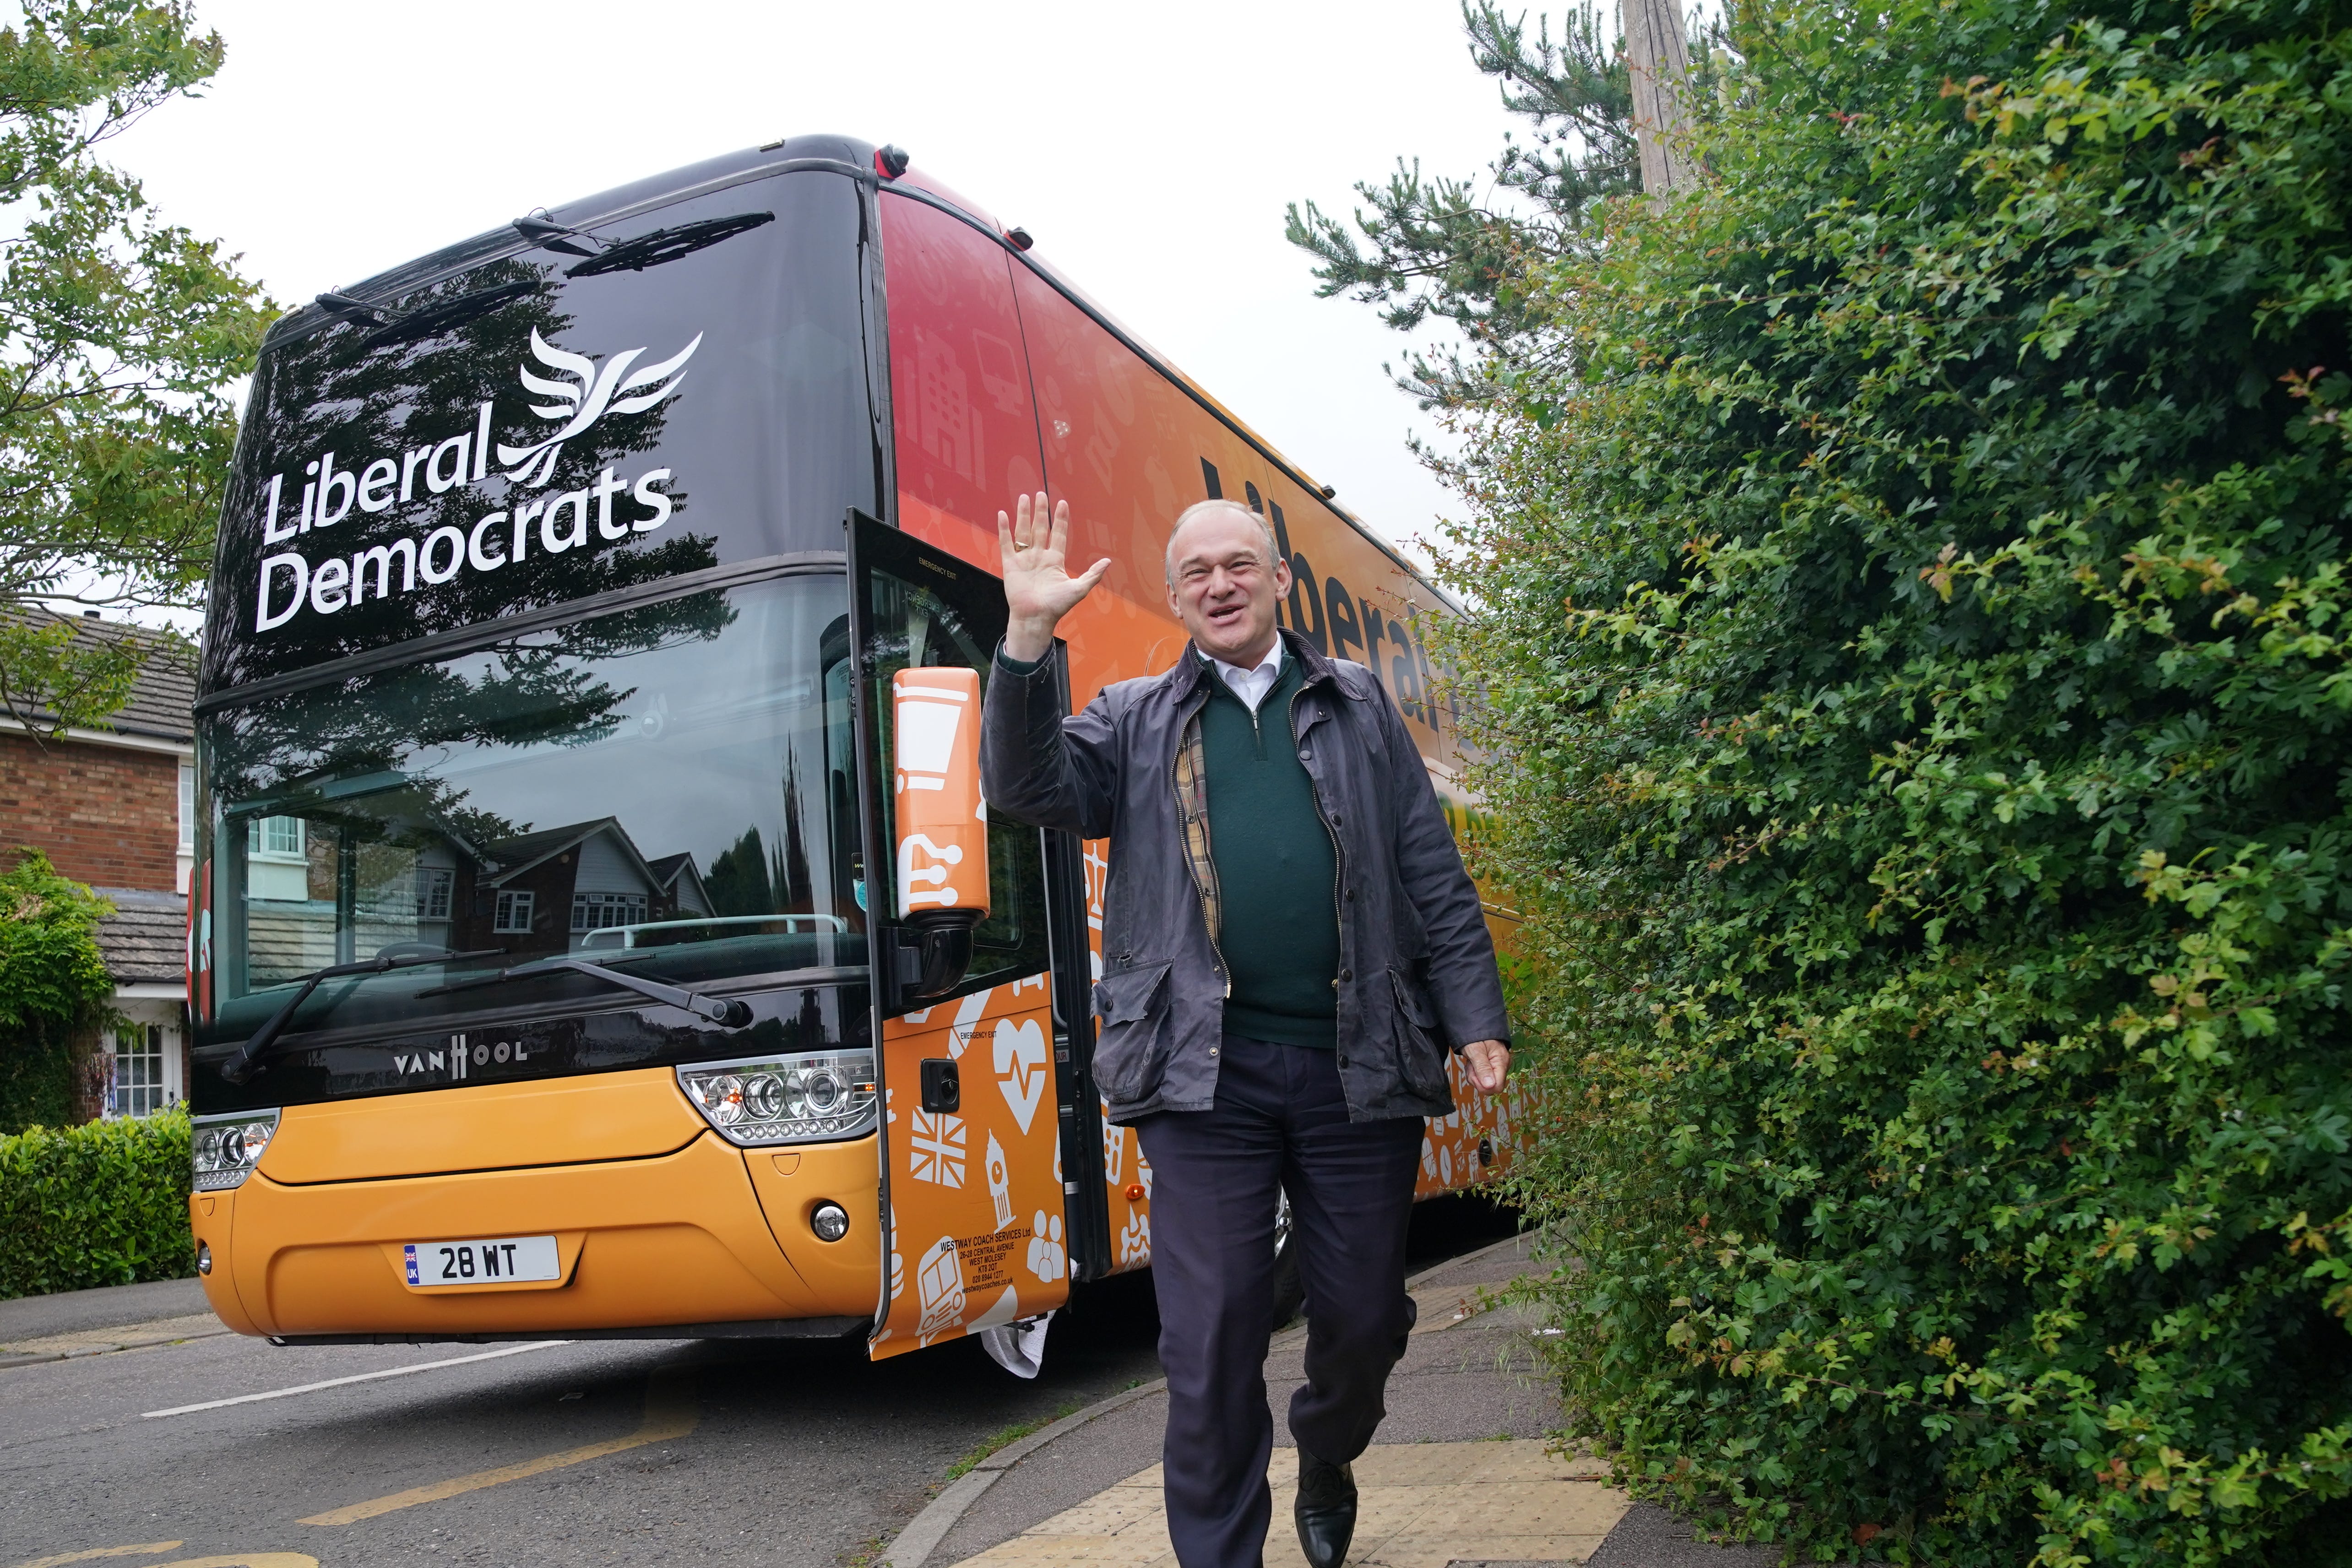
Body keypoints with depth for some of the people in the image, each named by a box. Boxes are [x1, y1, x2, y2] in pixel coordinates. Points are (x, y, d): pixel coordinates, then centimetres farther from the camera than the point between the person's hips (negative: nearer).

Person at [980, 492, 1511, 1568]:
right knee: (1212, 1337, -1)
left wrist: (1475, 1019, 4)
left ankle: (1327, 1471, 43)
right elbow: (1030, 789, -4)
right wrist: (1028, 639, -15)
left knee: (1364, 1316, 11)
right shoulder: (1137, 720, 12)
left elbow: (1434, 878, 12)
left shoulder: (1358, 705, 14)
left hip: (1358, 1066, 2)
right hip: (1207, 1074, -1)